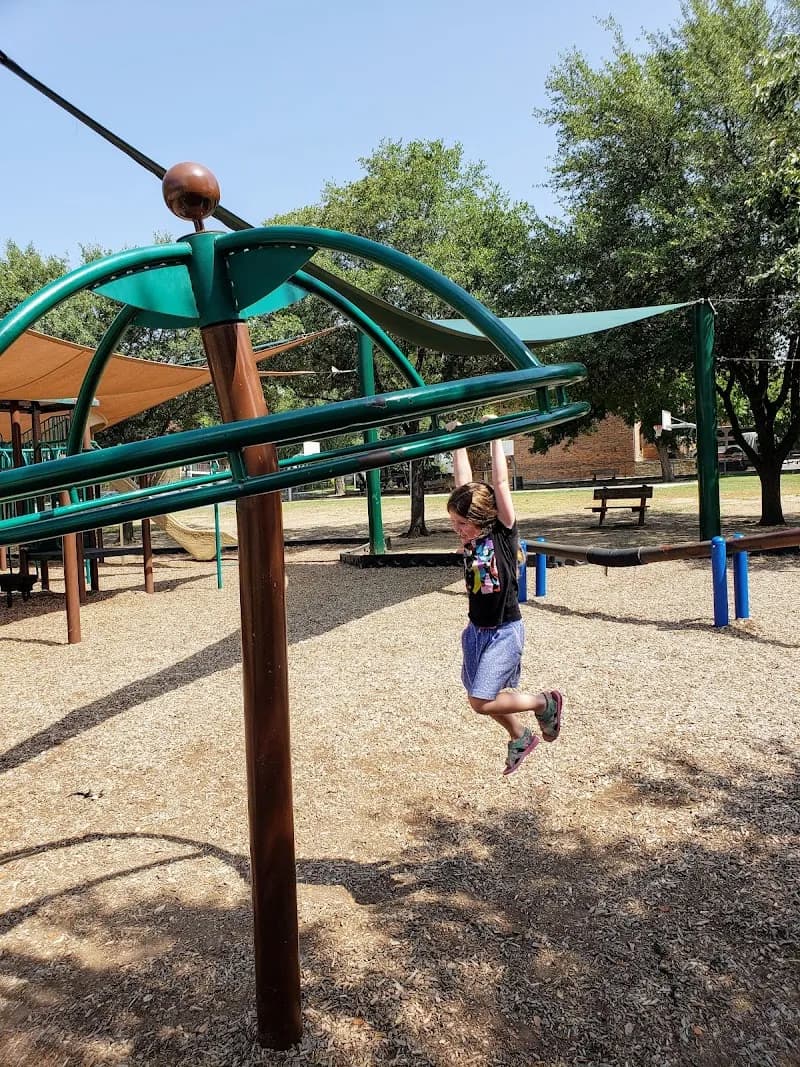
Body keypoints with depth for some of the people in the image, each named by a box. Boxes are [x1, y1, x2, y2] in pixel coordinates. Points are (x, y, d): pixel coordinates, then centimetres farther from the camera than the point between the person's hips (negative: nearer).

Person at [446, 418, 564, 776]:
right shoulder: (471, 534, -2)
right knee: (485, 696, 15)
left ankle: (545, 702, 13)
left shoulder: (504, 532, -15)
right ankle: (521, 737, 42)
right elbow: (464, 481, -1)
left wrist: (495, 435, -17)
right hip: (476, 629, 7)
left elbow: (500, 482, -21)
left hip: (504, 630, -7)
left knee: (482, 701, -10)